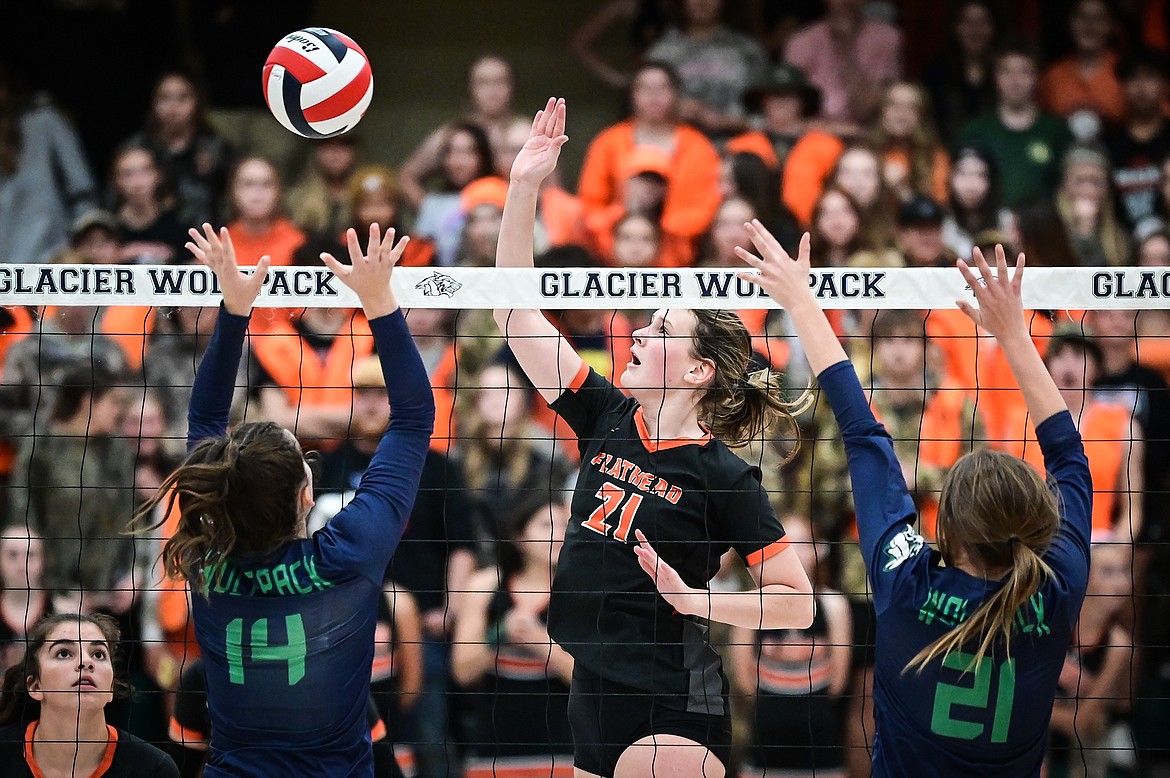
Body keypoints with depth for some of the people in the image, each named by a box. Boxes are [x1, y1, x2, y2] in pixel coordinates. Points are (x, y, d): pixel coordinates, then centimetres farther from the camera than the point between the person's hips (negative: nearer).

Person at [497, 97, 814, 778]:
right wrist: (524, 185, -1)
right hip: (596, 691, 6)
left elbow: (796, 603, -8)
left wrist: (692, 597, -19)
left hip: (672, 715, -6)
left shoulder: (724, 478, -10)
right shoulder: (607, 419, 5)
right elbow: (517, 312, 6)